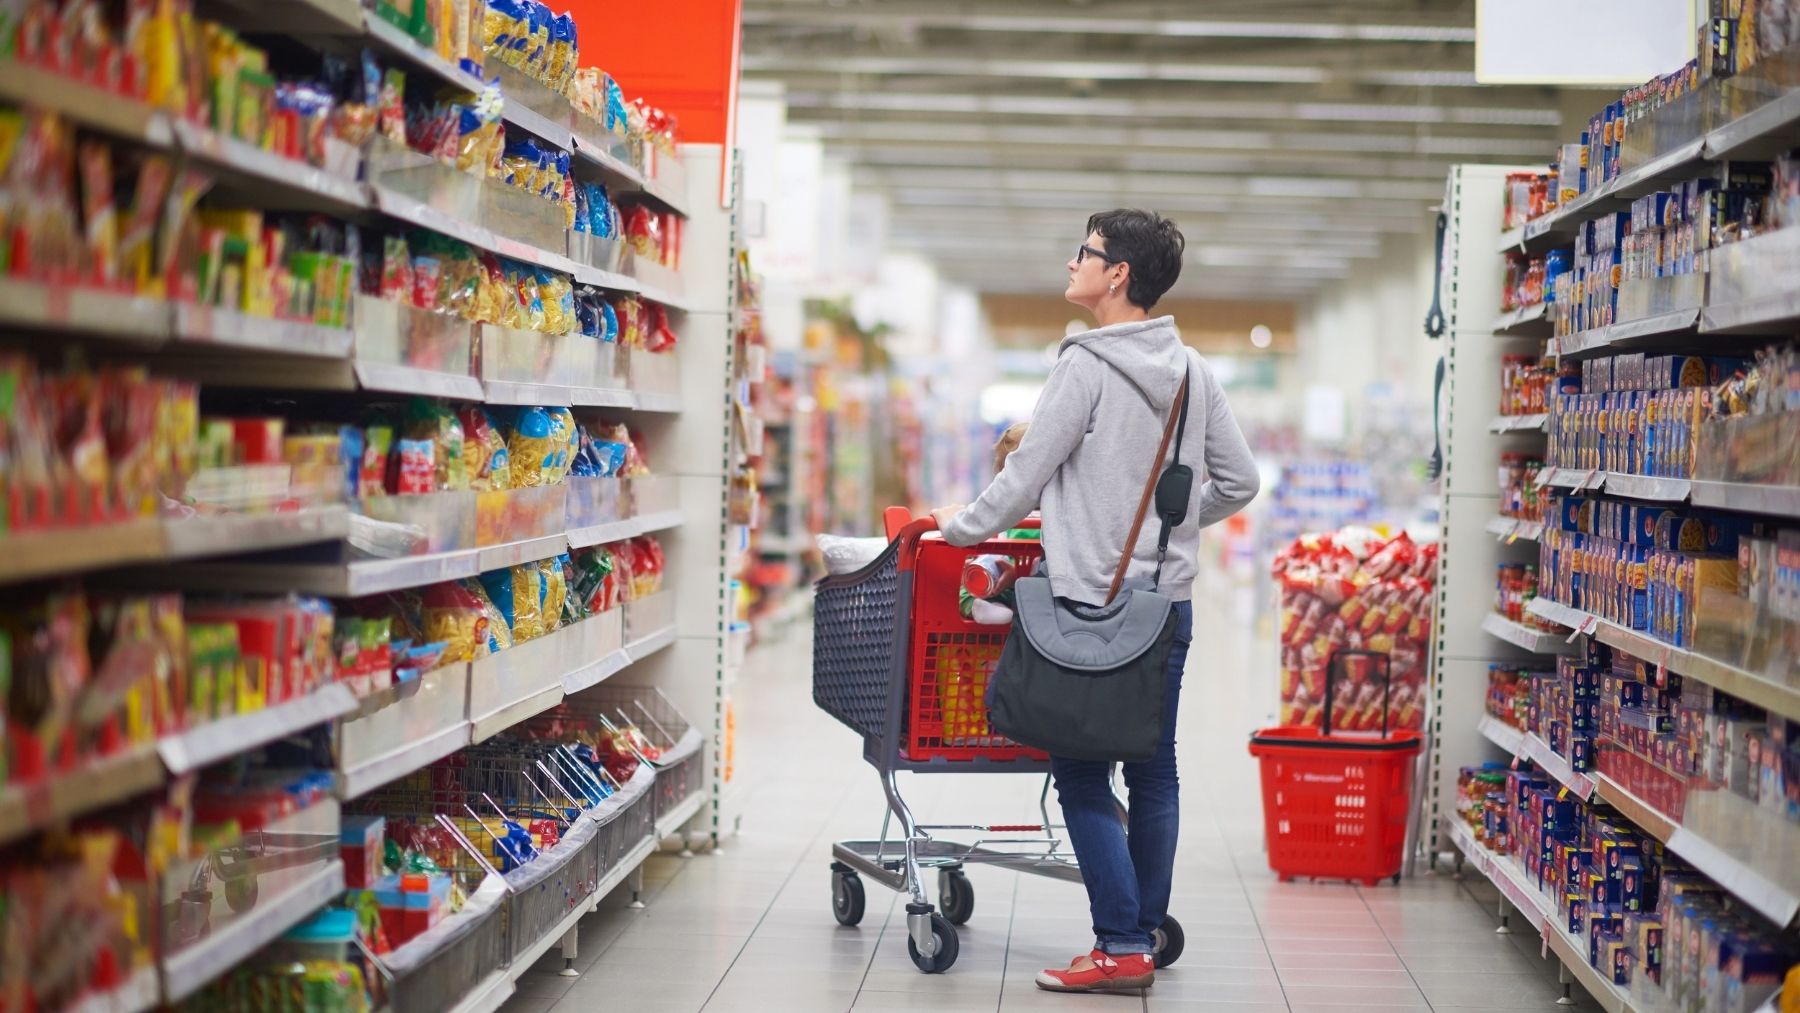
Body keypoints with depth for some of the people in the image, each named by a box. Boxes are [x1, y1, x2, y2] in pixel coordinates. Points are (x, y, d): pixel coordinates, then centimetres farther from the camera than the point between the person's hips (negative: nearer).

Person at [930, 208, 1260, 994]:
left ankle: (1122, 948, -4)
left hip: (1093, 605, -7)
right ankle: (1145, 936, 17)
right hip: (1170, 602, 7)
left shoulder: (1086, 366, -12)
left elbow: (1027, 474, -9)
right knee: (1155, 774, 11)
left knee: (1084, 776, -2)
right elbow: (1238, 481, 13)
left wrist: (962, 526, 6)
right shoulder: (1193, 371, 8)